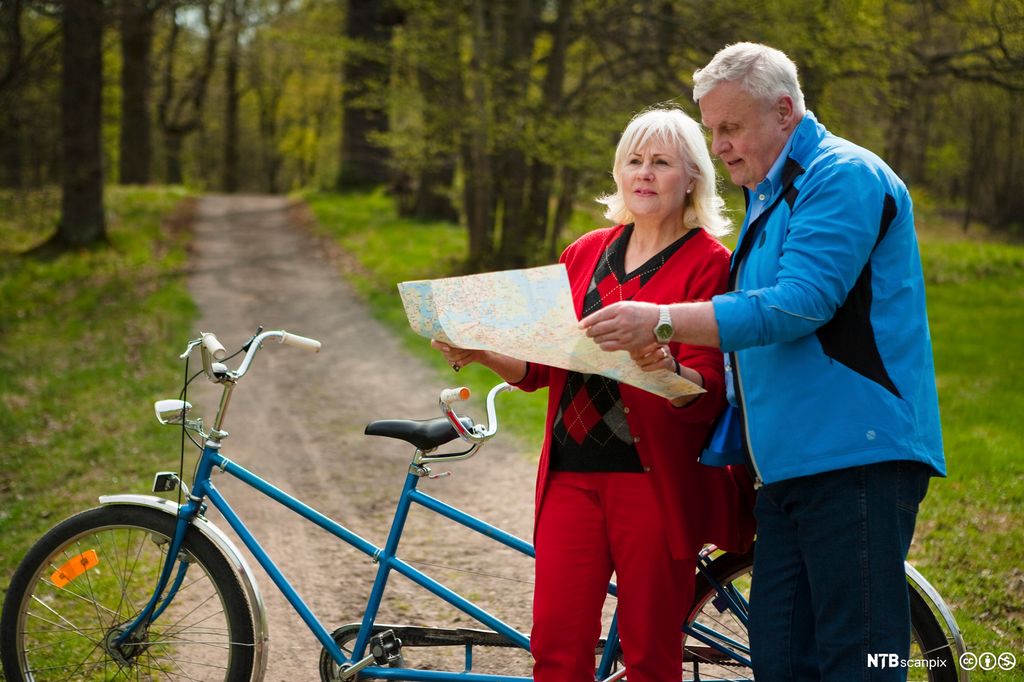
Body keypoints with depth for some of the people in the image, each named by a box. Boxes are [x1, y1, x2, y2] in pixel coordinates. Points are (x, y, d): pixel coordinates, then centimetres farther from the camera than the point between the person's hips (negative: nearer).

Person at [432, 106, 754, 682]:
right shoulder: (586, 253, 16)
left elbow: (708, 394, -9)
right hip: (573, 474, 4)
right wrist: (481, 353, -1)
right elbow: (539, 367, 17)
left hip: (655, 479, -4)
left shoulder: (709, 263, -1)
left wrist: (663, 367, -29)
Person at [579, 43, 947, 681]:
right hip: (788, 462, 10)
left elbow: (798, 305, -20)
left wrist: (662, 321, -21)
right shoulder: (767, 197, 24)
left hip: (855, 458, -10)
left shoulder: (845, 177, -8)